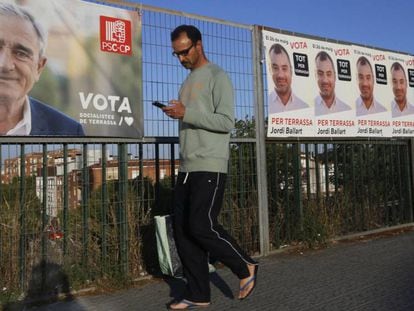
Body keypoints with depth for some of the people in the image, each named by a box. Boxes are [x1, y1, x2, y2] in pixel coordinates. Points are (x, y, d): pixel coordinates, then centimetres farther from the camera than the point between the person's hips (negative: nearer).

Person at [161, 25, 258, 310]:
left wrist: (186, 113, -17)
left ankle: (245, 267, 14)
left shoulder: (217, 77, -2)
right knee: (183, 230, 3)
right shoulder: (188, 81, 22)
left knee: (201, 227, -11)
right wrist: (176, 113, 6)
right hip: (187, 167, 8)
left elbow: (227, 122, -13)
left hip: (210, 167, -8)